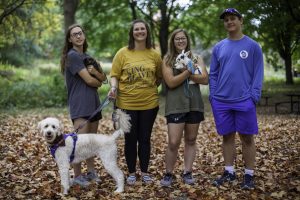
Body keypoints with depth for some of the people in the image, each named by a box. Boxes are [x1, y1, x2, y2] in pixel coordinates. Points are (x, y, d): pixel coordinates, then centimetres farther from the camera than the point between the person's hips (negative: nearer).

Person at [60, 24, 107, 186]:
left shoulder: (88, 57, 17)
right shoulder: (72, 55, -8)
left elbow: (103, 78, 12)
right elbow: (89, 80, -14)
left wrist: (95, 72, -9)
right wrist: (98, 82, 7)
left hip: (93, 103, 8)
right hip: (79, 105, -8)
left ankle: (91, 171, 20)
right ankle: (77, 176, 0)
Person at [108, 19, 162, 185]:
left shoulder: (154, 54, 3)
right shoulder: (123, 53, -3)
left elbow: (159, 76, 15)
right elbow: (114, 75, -2)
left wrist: (150, 88, 4)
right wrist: (114, 87, -19)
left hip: (149, 103, 1)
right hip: (127, 104, -1)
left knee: (145, 139, 11)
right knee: (130, 139, 9)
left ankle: (145, 172, 25)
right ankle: (131, 173, 23)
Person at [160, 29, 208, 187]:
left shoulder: (196, 58, 9)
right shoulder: (167, 60, 3)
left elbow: (205, 79, -3)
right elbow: (171, 82, -10)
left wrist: (187, 73, -12)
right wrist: (189, 71, -14)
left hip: (194, 104, 3)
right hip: (175, 106, -3)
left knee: (191, 140, 8)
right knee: (173, 142, -7)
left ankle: (187, 172, 18)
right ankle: (168, 174, 9)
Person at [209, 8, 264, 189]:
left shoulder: (252, 46, 1)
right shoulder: (218, 47, 10)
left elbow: (258, 73, -2)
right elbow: (213, 74, 13)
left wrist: (254, 96, -10)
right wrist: (213, 95, 4)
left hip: (244, 101, -3)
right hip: (221, 102, 3)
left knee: (247, 138, 2)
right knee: (227, 137, 10)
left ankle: (249, 175, 12)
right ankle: (229, 172, 21)